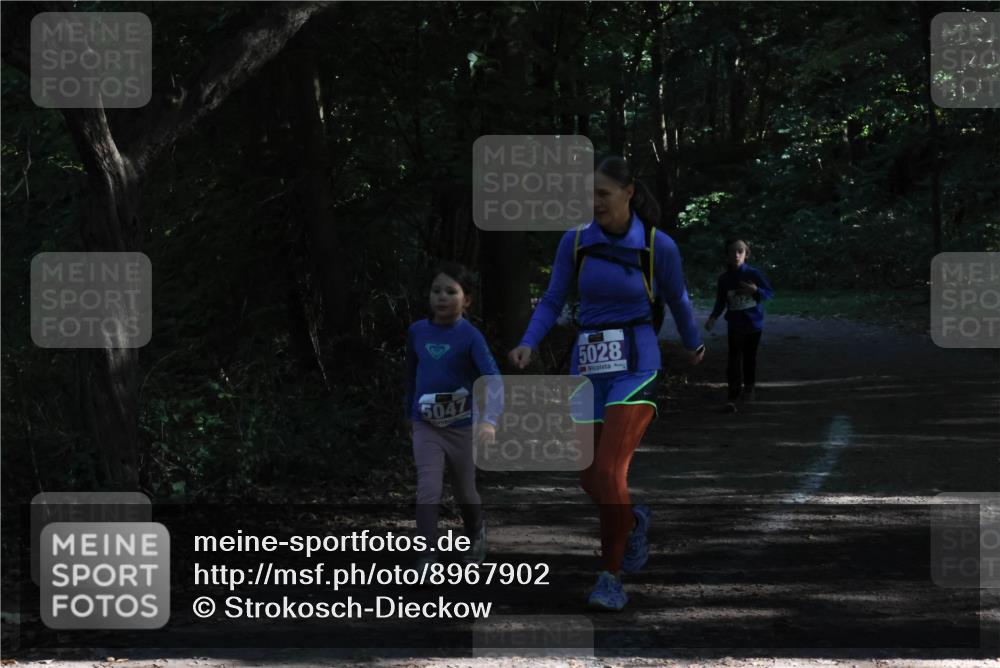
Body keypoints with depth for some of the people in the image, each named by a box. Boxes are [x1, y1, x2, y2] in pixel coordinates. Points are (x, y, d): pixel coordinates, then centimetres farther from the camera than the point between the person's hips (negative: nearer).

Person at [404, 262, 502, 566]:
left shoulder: (471, 337, -17)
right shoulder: (417, 331, -4)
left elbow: (494, 381, -27)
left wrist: (489, 421, -42)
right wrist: (411, 414, 19)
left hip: (462, 427, -1)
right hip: (426, 427, 1)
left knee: (465, 493, 17)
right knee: (428, 491, -15)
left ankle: (476, 537, 45)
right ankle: (427, 558, -15)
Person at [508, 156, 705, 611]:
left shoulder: (659, 246, -6)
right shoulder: (574, 241, 0)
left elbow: (677, 300, 11)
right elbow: (551, 303, 2)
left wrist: (694, 343, 29)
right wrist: (527, 345, -17)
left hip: (635, 367, -4)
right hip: (588, 367, 4)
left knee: (608, 475, -19)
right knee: (591, 481, 9)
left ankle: (611, 577, -3)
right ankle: (632, 520, 43)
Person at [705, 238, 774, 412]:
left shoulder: (753, 274, -7)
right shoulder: (724, 279, -1)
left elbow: (770, 293, -3)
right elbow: (720, 302, 6)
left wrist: (756, 291, -22)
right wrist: (713, 317, -9)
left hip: (753, 324, 0)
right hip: (735, 326, 0)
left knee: (749, 358, 13)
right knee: (734, 359, -11)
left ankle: (748, 388, 33)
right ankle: (733, 395, -14)